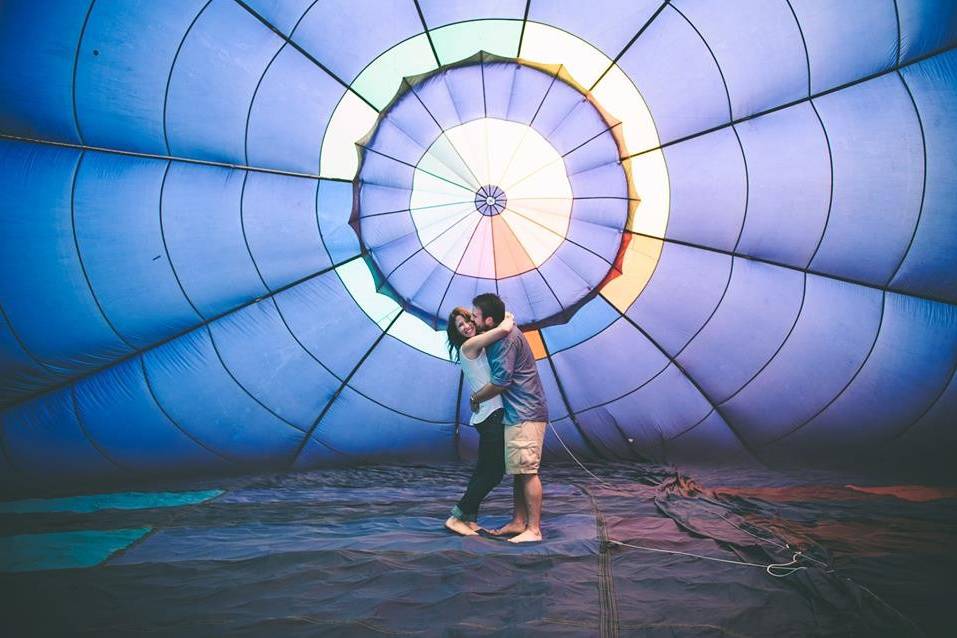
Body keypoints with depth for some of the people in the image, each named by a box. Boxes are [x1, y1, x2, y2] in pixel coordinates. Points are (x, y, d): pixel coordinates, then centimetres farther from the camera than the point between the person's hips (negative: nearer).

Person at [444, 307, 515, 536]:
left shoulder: (478, 347, 17)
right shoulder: (470, 345, -12)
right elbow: (504, 329, -22)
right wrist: (508, 317, -4)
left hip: (488, 416, 10)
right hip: (491, 414, -10)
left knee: (484, 470, 12)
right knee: (494, 470, -6)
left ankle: (469, 519, 17)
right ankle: (456, 517, -1)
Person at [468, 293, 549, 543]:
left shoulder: (507, 339, -18)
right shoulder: (500, 336, 14)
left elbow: (501, 381, -20)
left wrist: (475, 398, -7)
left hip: (525, 415, -11)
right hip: (517, 414, 11)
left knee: (527, 471, -9)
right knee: (518, 471, 14)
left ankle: (534, 529, -4)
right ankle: (518, 522, 22)